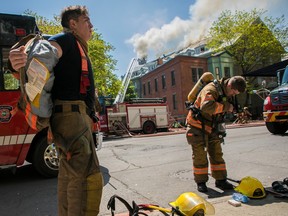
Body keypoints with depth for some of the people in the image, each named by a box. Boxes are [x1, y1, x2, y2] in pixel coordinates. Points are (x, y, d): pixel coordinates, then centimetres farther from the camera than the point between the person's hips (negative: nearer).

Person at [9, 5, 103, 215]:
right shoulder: (65, 39, -1)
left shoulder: (79, 48, 27)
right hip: (72, 114, -10)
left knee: (70, 176, 15)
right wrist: (20, 61, -41)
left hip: (73, 117, 10)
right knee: (89, 178, -14)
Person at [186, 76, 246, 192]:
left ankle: (221, 180, 21)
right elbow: (207, 106, -43)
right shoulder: (211, 89, -24)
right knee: (200, 156, 1)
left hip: (211, 127, 8)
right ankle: (201, 182, 15)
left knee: (217, 154, 10)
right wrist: (226, 106, -31)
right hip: (198, 126, -8)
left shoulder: (227, 94, 6)